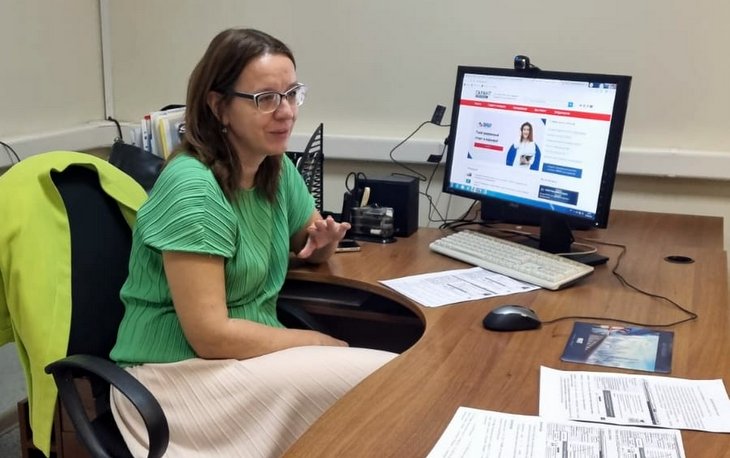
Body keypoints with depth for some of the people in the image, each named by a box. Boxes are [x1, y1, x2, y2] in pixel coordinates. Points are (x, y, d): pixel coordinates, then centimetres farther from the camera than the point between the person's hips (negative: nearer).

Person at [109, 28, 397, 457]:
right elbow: (211, 336, -23)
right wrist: (323, 343, -14)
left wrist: (323, 240, -4)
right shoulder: (191, 187, -21)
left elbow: (309, 245, 20)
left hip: (250, 355, 8)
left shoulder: (278, 170, 3)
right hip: (180, 373, -7)